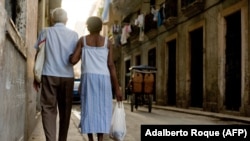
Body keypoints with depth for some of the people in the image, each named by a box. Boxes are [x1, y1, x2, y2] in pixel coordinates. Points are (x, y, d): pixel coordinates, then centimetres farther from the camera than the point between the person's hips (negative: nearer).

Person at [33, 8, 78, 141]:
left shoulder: (45, 32, 5)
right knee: (65, 110, 10)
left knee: (48, 108, 0)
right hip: (67, 76, 1)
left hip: (49, 75, -1)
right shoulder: (73, 34, 7)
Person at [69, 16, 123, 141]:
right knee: (102, 109, 3)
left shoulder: (82, 40, 8)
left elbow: (73, 60, 0)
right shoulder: (107, 42, 8)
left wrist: (72, 55, 26)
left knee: (88, 108, 4)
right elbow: (111, 65, 1)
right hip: (103, 78, 0)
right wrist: (117, 88, 2)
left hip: (88, 77, 0)